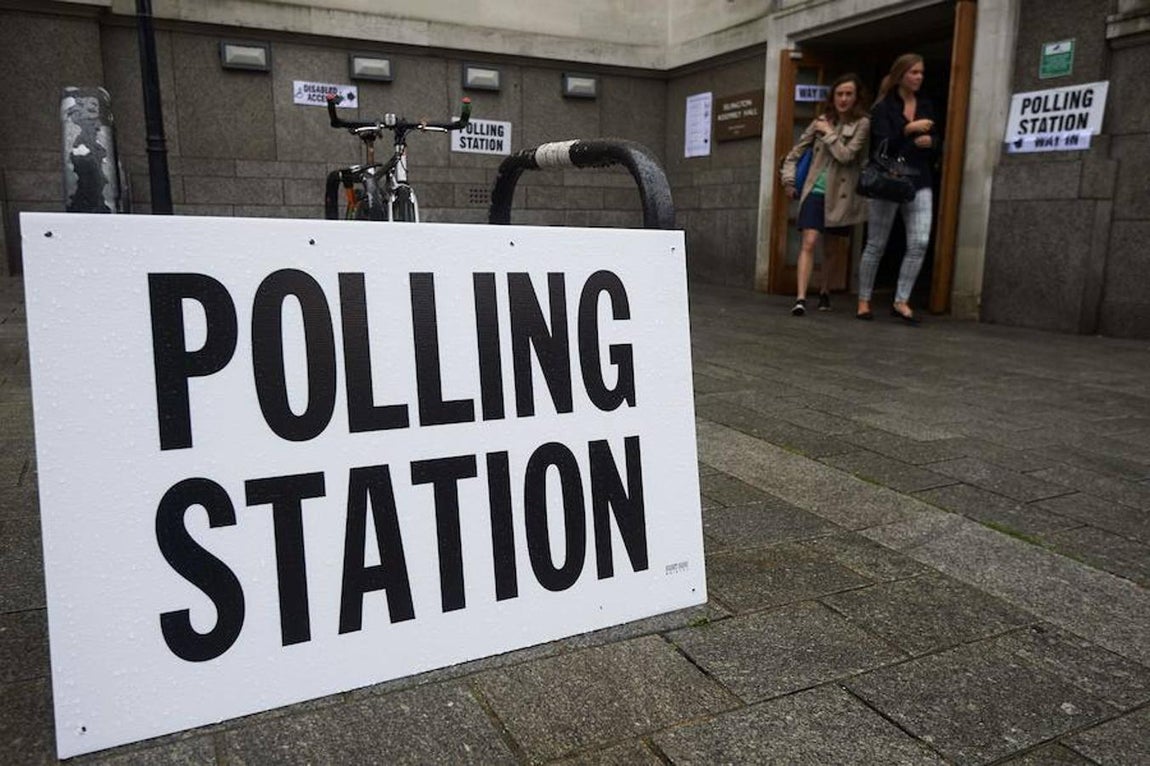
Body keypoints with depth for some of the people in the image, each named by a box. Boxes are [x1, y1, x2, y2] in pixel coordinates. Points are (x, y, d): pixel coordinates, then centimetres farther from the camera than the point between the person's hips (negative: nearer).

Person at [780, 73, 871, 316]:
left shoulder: (862, 123, -2)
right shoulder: (822, 120, 7)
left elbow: (846, 155, -16)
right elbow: (796, 151, 13)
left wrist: (828, 133, -9)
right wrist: (788, 179, 6)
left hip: (840, 194, -1)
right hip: (816, 189, 1)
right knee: (809, 242, -13)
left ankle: (824, 292, 29)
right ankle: (801, 298, -19)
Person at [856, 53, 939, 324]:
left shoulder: (926, 105, 14)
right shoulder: (883, 107, -3)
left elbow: (936, 138, 18)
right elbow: (882, 144, -14)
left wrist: (929, 141, -4)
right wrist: (909, 129, -24)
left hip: (919, 180, 5)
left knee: (920, 243, -8)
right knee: (876, 245, 2)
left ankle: (901, 301, 0)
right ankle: (864, 301, 14)